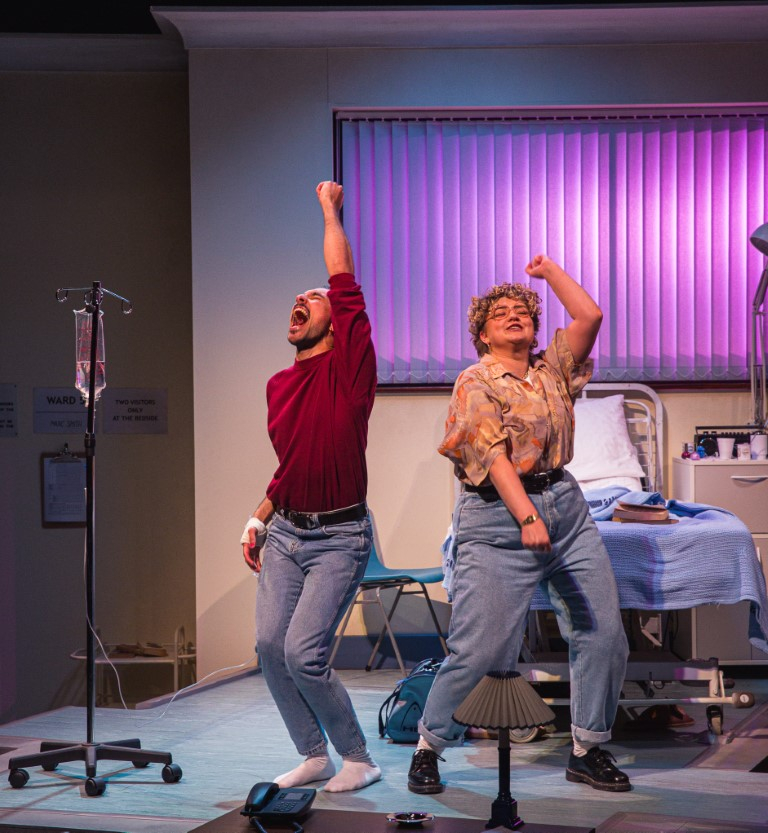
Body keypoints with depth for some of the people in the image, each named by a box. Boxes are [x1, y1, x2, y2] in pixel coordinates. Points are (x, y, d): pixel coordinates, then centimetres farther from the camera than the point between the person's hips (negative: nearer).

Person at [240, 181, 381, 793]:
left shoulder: (349, 364, -7)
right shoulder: (279, 385, 12)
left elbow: (345, 281, -15)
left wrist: (330, 210, -5)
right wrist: (259, 521, 17)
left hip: (338, 537, -7)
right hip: (284, 533, 7)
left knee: (303, 653, -13)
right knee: (270, 645, 0)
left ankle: (358, 759, 6)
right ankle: (314, 754, 17)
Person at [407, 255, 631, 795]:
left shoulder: (553, 369, 15)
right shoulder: (476, 382, -3)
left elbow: (590, 316, 5)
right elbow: (493, 453, -14)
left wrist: (549, 271, 15)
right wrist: (527, 517, -25)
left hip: (566, 507, 6)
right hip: (498, 517, -6)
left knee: (603, 632, 2)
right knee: (480, 648, -9)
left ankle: (588, 750, 15)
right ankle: (429, 746, 10)